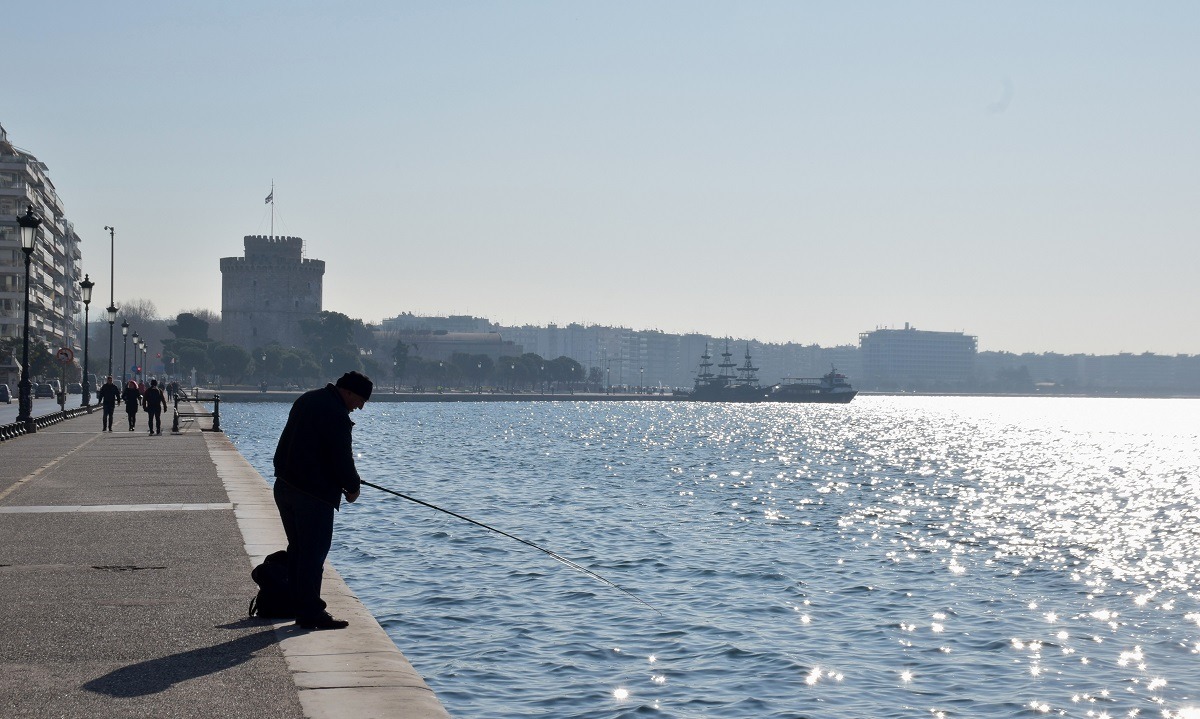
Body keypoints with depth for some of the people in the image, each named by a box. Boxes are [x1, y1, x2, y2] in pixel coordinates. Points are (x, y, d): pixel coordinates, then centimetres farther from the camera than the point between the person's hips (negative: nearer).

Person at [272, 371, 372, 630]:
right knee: (313, 553, -3)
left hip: (285, 486, 9)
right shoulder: (337, 415, -19)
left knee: (297, 549, 18)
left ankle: (298, 605, 25)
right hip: (314, 494, -9)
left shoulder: (307, 399, 12)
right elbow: (342, 459, -17)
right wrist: (353, 487, 2)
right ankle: (310, 613, 0)